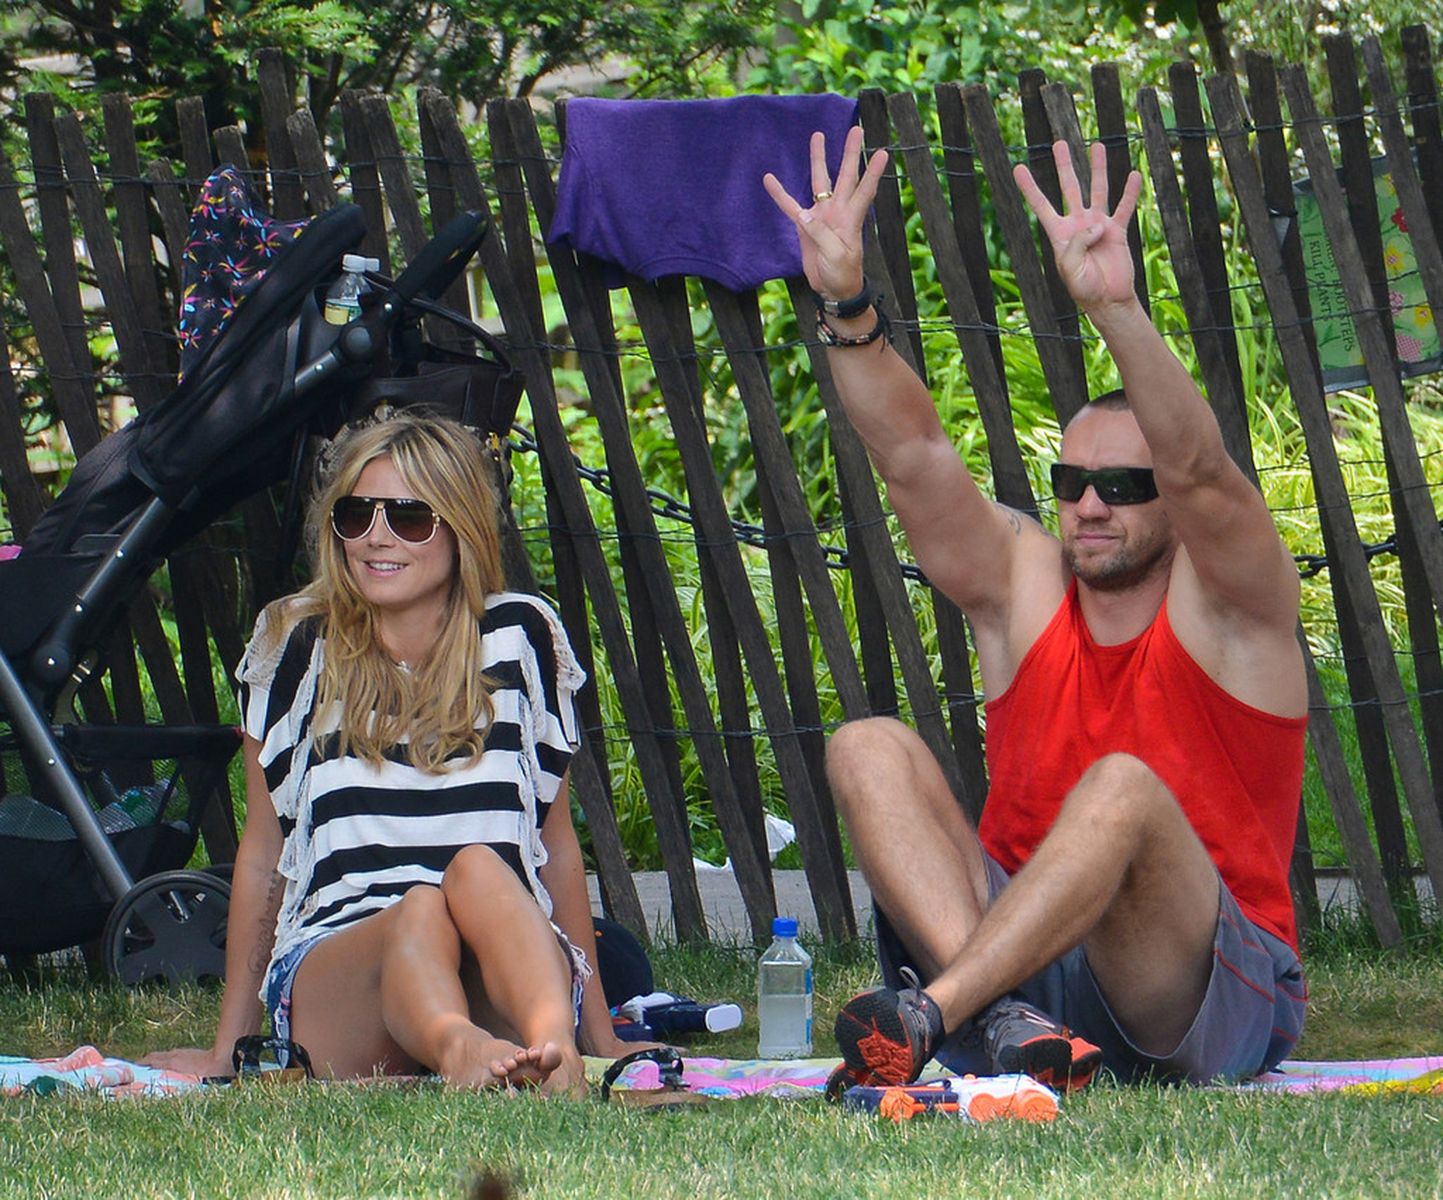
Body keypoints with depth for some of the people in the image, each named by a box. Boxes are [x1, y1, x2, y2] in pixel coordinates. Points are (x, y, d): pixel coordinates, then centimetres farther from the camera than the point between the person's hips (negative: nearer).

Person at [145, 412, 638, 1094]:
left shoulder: (520, 637, 12)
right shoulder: (294, 647, 11)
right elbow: (262, 850, 17)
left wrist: (599, 1032, 18)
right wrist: (227, 1049, 17)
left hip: (508, 970, 1)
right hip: (329, 970, -1)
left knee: (478, 870, -33)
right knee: (418, 912, -36)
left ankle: (555, 1052, -62)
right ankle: (456, 1048, -70)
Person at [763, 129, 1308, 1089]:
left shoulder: (1231, 600, -2)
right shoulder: (1025, 583, 9)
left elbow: (1198, 469, -22)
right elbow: (914, 453, -4)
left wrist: (1116, 311, -39)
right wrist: (846, 307, -20)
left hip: (1215, 1001, -5)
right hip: (1023, 957, 5)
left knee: (1123, 790, -32)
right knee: (870, 749, -13)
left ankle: (930, 1016, -40)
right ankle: (1004, 1023, -35)